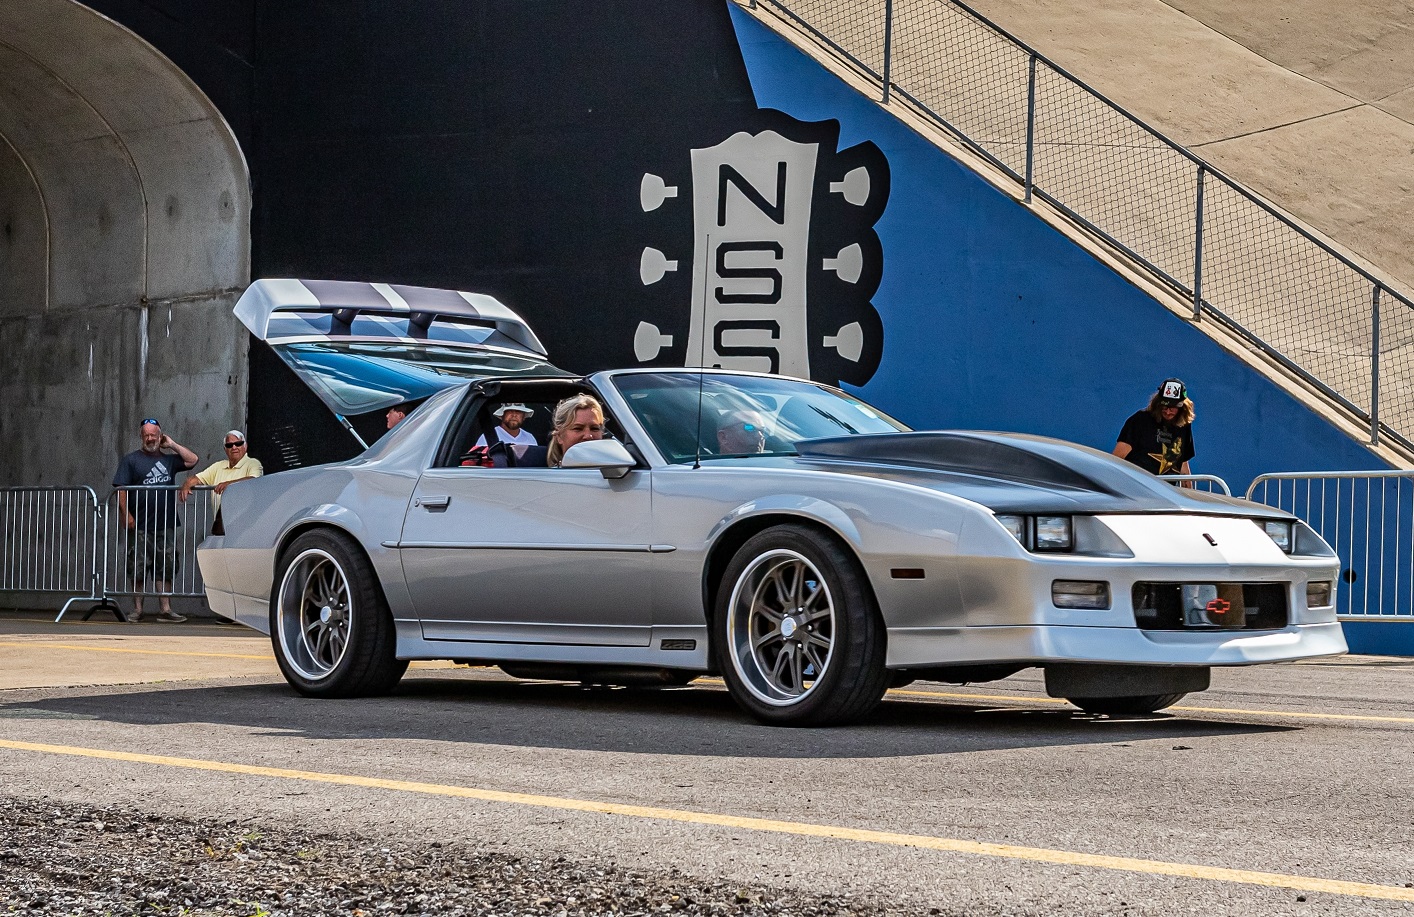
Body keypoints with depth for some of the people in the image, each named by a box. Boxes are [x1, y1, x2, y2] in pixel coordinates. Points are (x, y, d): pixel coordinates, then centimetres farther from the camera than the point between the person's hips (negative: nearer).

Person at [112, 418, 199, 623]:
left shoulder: (168, 459, 14)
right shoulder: (131, 460, 4)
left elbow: (192, 460, 7)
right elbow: (121, 489, -2)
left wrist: (172, 444, 8)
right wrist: (126, 514, -13)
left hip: (166, 525, 3)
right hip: (140, 526, -3)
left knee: (165, 570, 4)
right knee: (139, 570, 1)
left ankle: (166, 610, 6)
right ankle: (137, 610, 9)